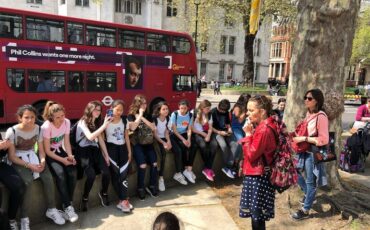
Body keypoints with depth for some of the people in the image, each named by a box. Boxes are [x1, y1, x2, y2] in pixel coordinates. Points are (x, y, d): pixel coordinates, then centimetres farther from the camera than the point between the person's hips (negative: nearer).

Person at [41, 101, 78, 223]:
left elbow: (66, 142, -3)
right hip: (49, 155, -4)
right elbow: (47, 151, -18)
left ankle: (68, 205, -5)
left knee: (72, 173, -20)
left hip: (60, 151, 5)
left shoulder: (67, 122, -10)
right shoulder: (46, 127, -23)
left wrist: (70, 156, -19)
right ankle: (68, 207, -17)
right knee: (60, 174, -28)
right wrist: (63, 160, -25)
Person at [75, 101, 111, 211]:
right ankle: (84, 198, -2)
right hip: (84, 150, -5)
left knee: (106, 172, -18)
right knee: (91, 175, -28)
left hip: (95, 150, 5)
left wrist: (106, 155, 7)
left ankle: (103, 193, 11)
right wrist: (104, 125, -24)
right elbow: (90, 137, -23)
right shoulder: (82, 122, -7)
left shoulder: (97, 123, 15)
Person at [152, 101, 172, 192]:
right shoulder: (154, 119, -13)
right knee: (163, 152, -30)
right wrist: (163, 143, -25)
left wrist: (168, 141, -11)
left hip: (164, 139, 5)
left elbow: (166, 132, 6)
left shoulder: (167, 118, 5)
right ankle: (161, 178, -16)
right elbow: (155, 135, -15)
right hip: (156, 140, -5)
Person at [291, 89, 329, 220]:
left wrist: (304, 139, -24)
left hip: (313, 153, -8)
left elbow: (324, 140, -22)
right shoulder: (309, 113, 5)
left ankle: (305, 211, 20)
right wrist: (297, 136, 4)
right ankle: (308, 194, 43)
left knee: (310, 181, 5)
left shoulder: (321, 116, -19)